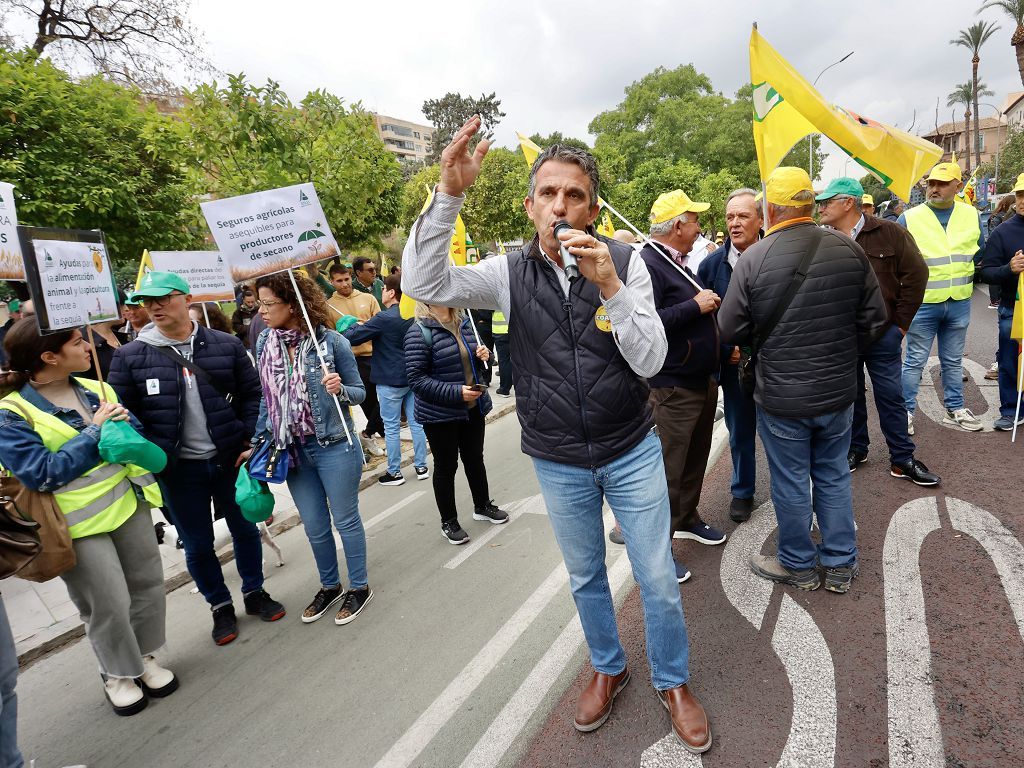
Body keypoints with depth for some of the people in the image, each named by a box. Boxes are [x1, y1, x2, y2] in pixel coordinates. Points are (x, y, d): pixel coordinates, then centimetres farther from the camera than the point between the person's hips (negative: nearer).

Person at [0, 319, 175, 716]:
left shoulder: (96, 390, 5)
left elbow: (136, 433, 8)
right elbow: (40, 473, -17)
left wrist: (123, 423, -14)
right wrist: (94, 432, -19)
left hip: (128, 503, 5)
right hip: (80, 522, -5)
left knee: (148, 585, 14)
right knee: (108, 605, 5)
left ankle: (145, 657, 36)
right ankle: (117, 674, 31)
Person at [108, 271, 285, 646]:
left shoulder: (226, 345, -4)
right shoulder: (130, 356, -5)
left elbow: (250, 395, 1)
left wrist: (251, 442, -5)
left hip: (230, 459, 0)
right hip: (178, 468, 0)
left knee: (244, 528, 16)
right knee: (197, 544, 13)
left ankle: (255, 592, 39)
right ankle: (221, 607, 35)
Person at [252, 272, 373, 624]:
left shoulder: (331, 341, -13)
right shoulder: (265, 342, 1)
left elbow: (359, 392, -5)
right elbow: (267, 397, 11)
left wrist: (339, 389, -26)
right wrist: (259, 440, 13)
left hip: (334, 446, -4)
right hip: (292, 449, 5)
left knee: (345, 520, 9)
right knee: (314, 527, 16)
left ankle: (359, 587, 29)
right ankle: (329, 586, 38)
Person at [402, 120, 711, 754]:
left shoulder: (626, 261, -9)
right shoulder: (510, 274, -7)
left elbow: (650, 361, -16)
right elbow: (424, 284, -20)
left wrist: (610, 286, -29)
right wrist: (449, 194, -29)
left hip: (632, 452, -1)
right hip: (559, 464, 1)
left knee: (659, 579, 11)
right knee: (585, 578, 21)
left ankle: (674, 682, 39)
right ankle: (608, 669, 48)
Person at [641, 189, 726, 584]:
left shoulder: (678, 262, 14)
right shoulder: (647, 264, -18)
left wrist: (710, 302, 9)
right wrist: (695, 305, -22)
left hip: (703, 381, 10)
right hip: (674, 388, -10)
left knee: (695, 459, 20)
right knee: (668, 469, -3)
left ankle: (687, 519, 38)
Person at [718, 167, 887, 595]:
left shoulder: (753, 259, -16)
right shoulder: (849, 250, -5)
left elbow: (730, 332, -11)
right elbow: (875, 319, 1)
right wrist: (841, 353, 16)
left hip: (781, 398, -4)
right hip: (839, 391, 4)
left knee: (791, 484, 12)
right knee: (834, 477, 19)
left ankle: (798, 566, 31)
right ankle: (841, 566, 32)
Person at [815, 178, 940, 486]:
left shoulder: (889, 233, -6)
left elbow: (916, 275, -2)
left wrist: (901, 322, -3)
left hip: (882, 333, -2)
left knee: (890, 395, 5)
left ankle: (902, 458, 18)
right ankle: (856, 449, 29)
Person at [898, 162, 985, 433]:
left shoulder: (972, 216, 5)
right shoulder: (909, 218, -6)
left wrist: (965, 278, 8)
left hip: (959, 304, 4)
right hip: (923, 303, -4)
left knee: (953, 361, 16)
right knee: (915, 361, 3)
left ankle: (954, 409, 28)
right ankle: (906, 411, 14)